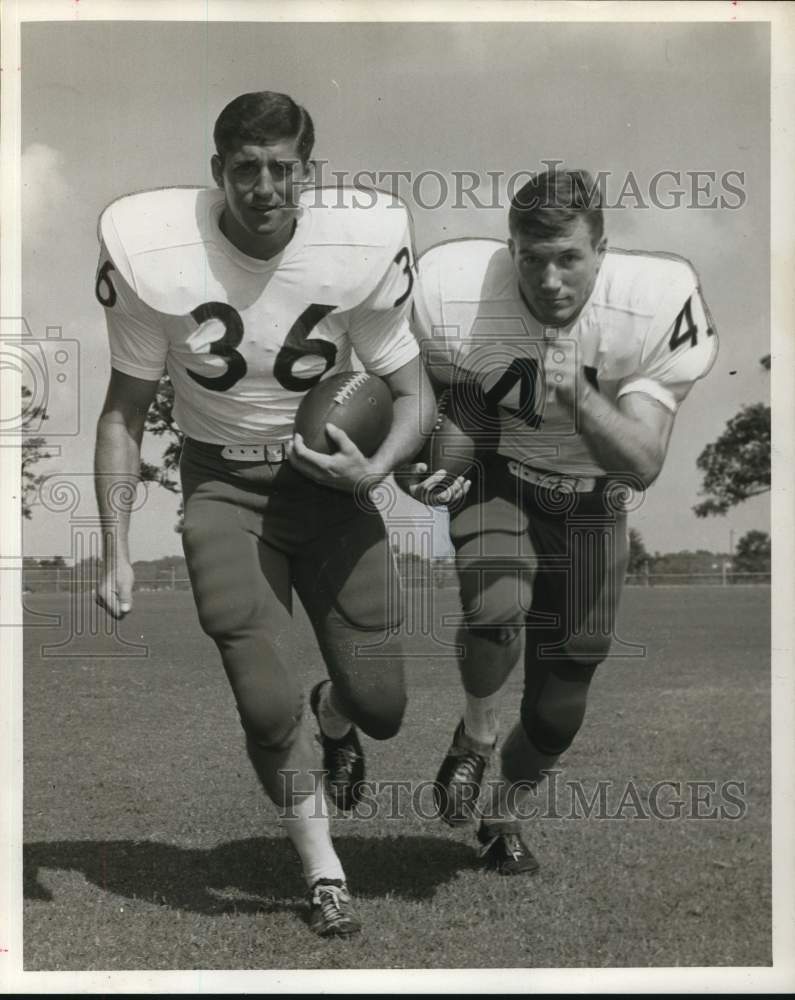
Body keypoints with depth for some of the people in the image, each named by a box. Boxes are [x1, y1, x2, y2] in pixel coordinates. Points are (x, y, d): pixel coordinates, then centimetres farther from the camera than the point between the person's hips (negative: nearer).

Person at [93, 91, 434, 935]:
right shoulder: (154, 254, -17)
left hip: (326, 477, 1)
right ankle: (322, 870, 18)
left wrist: (376, 467, -26)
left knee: (380, 704, -1)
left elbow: (410, 392, -4)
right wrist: (116, 554, -8)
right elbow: (126, 409, -5)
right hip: (222, 484, -1)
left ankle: (333, 714, 40)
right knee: (267, 704, -10)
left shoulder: (360, 248, -17)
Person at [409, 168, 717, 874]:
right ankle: (476, 735, 3)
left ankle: (505, 813, 37)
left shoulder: (656, 307, -28)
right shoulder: (453, 298, -27)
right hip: (494, 471, -1)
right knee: (498, 607, -32)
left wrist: (580, 397, -43)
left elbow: (642, 467, -28)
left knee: (561, 700, 5)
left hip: (592, 491, 1)